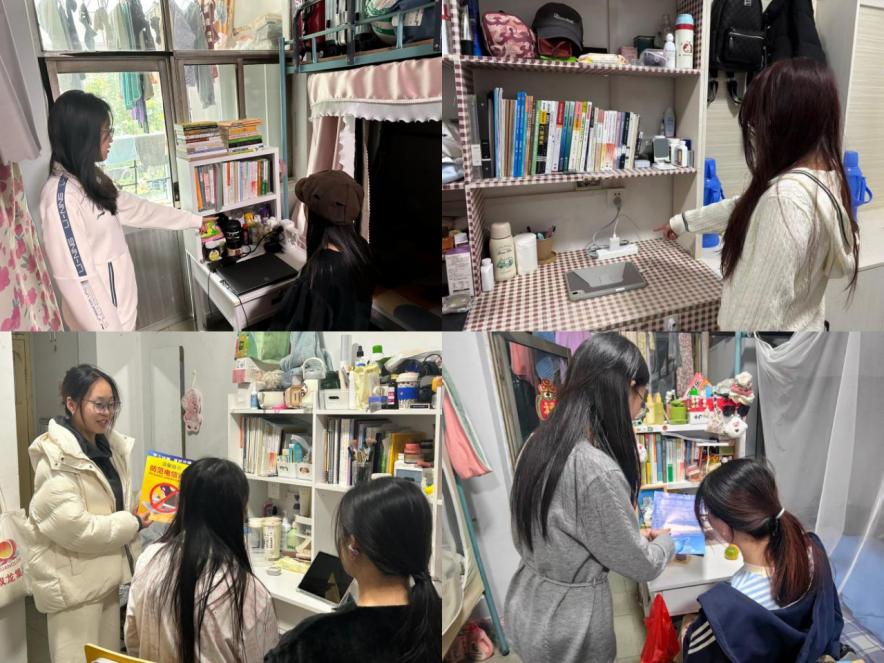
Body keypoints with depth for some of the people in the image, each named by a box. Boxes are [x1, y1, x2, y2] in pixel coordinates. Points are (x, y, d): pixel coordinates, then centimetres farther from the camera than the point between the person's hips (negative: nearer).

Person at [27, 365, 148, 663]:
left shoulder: (109, 446, 8)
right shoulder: (56, 457, -19)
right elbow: (72, 527, -25)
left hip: (107, 574, 8)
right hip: (73, 580, -8)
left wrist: (145, 510, 2)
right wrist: (132, 524, -16)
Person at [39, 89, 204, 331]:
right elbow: (77, 276, -26)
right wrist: (109, 329, -22)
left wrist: (195, 221, 23)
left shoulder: (90, 180, 4)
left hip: (118, 307, 9)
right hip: (103, 314, -9)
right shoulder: (61, 196, -26)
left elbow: (137, 209, 17)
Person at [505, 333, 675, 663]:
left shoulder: (538, 443, -5)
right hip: (567, 631, -7)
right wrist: (664, 540, 7)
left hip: (526, 609, 7)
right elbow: (640, 565, -15)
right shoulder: (598, 471, -30)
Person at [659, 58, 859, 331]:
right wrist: (682, 221, 29)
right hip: (804, 326, 8)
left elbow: (765, 303, -30)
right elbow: (746, 208, 17)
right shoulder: (827, 177, 1)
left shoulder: (788, 196, -30)